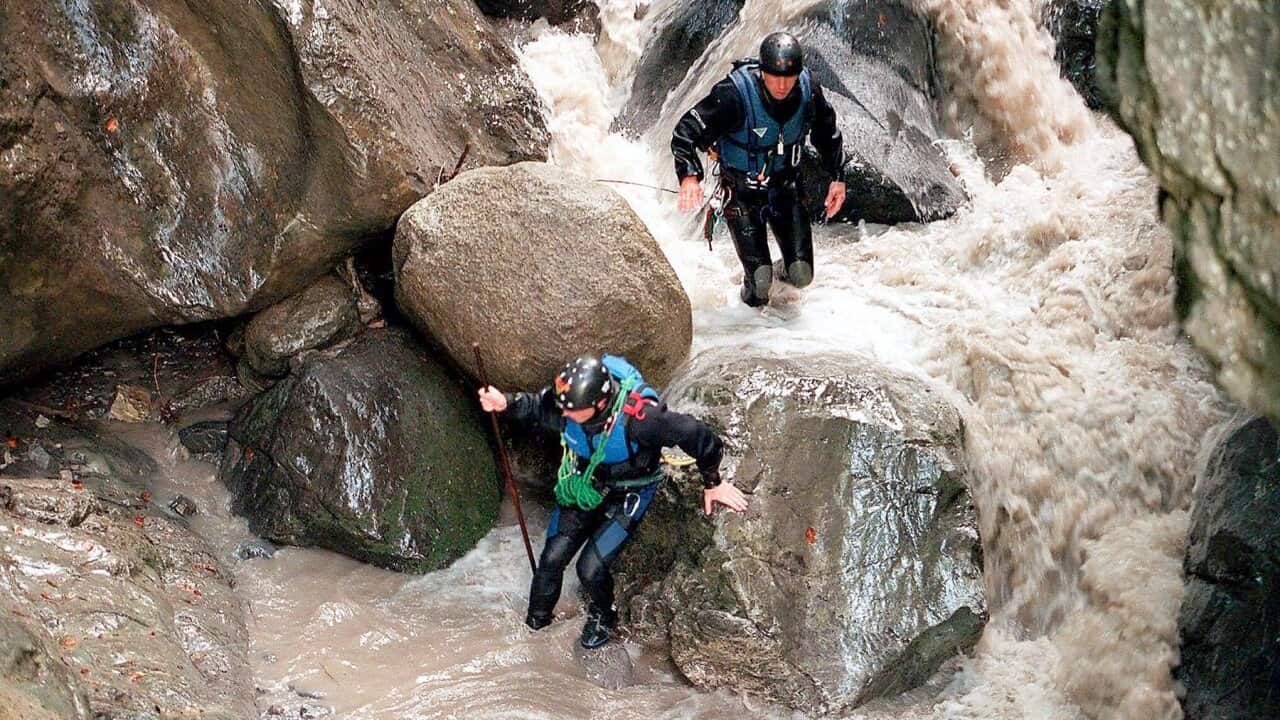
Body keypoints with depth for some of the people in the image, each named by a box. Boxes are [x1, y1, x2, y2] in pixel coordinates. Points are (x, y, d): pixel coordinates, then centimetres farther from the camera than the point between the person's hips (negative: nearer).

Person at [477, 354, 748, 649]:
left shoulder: (637, 416, -39)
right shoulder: (566, 403, -25)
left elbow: (696, 435, -27)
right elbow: (536, 405, 1)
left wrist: (713, 483, -13)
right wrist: (505, 403, -21)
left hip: (625, 496, -4)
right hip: (582, 487, 4)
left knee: (591, 568, -12)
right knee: (552, 558, -1)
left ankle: (603, 616, 22)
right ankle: (535, 623, 25)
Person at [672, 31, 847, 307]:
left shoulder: (809, 91, -14)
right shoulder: (734, 94, -28)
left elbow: (828, 135, 7)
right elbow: (685, 132, -30)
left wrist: (838, 177, 3)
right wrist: (689, 175, -45)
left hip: (785, 188, 3)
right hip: (741, 190, -3)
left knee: (801, 275, -4)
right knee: (760, 278, -12)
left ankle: (786, 271, 33)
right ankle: (753, 300, 24)